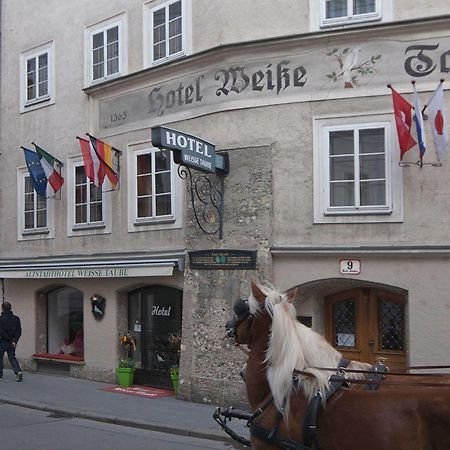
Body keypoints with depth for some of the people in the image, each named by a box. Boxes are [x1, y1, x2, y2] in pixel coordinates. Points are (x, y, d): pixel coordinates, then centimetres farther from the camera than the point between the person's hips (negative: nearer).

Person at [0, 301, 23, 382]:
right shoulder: (16, 319, 3)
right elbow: (19, 331, 0)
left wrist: (10, 340, -8)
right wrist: (14, 341, -2)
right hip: (12, 343, 4)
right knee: (12, 358, 11)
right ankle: (18, 371, -10)